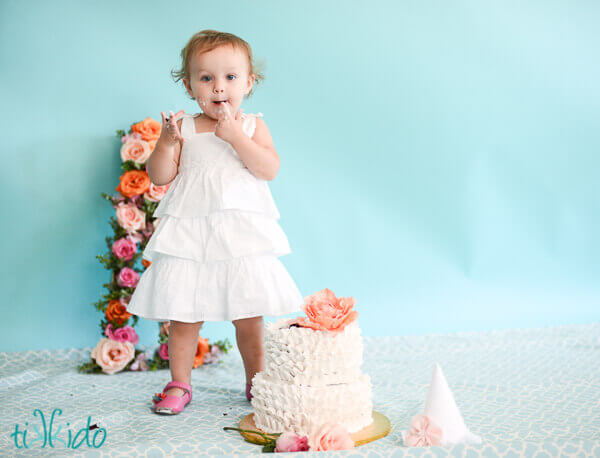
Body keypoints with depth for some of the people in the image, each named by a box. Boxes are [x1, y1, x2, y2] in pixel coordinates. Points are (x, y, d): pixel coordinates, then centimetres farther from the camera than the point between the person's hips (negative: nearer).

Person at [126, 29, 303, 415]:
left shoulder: (253, 126, 7)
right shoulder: (183, 127, 6)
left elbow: (270, 169, -8)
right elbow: (159, 176, 0)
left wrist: (235, 136, -14)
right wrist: (168, 141, -15)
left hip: (242, 235, 0)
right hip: (190, 235, 0)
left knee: (249, 318, 6)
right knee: (183, 315, 4)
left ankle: (256, 381, 26)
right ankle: (179, 384, 22)